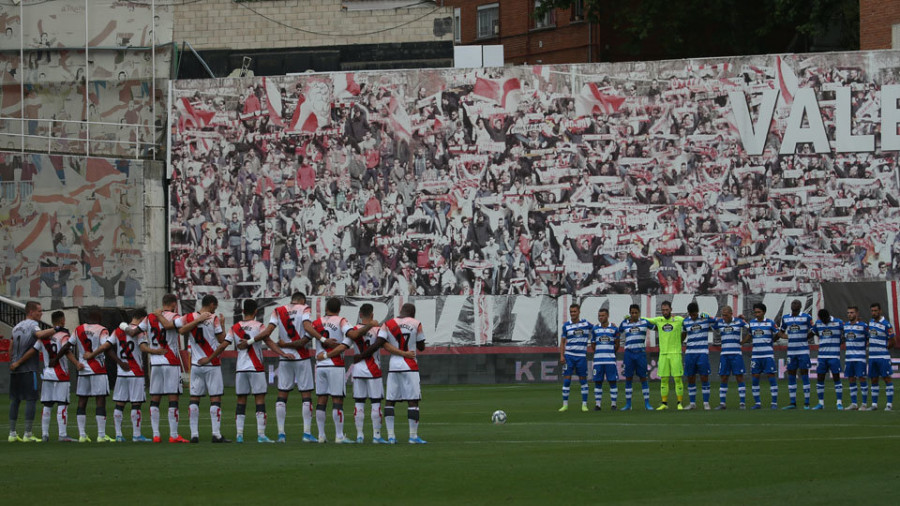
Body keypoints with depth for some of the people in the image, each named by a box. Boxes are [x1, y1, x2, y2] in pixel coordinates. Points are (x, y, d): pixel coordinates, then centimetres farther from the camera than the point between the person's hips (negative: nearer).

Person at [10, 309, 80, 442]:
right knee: (62, 405, -4)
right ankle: (63, 435, -9)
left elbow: (32, 351, 2)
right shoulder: (64, 336, -7)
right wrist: (77, 364, -27)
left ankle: (44, 434, 10)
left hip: (47, 374, 5)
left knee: (47, 406, 10)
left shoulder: (43, 336, 6)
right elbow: (67, 352, -21)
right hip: (60, 375, -5)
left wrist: (17, 363, 6)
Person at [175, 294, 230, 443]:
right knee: (215, 399, -1)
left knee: (194, 399, 7)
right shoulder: (213, 319, -8)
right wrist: (222, 324, 8)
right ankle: (216, 434, -5)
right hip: (212, 364, -4)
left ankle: (194, 434, 4)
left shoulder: (189, 318, 3)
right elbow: (222, 340, -6)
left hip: (195, 364, 4)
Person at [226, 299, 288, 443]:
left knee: (241, 401, 8)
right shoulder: (258, 326, -3)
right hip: (256, 369, -3)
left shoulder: (234, 328, 7)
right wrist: (283, 354, -18)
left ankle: (239, 435, 4)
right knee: (260, 400, -2)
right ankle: (261, 435, -8)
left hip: (240, 369, 3)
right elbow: (269, 342, -13)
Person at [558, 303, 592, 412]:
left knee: (583, 380, 3)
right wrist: (561, 356, -4)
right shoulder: (566, 325, 3)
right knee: (566, 380, -4)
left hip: (581, 356, 1)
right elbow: (562, 341, 6)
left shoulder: (586, 323, 5)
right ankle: (565, 405, 2)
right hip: (569, 356, -1)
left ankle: (584, 404, 9)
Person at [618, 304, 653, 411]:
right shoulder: (624, 323, 6)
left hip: (641, 353, -1)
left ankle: (647, 403, 4)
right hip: (629, 353, 1)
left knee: (643, 378, 0)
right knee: (628, 378, 2)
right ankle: (628, 404, 8)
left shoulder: (644, 322, 3)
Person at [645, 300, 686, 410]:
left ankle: (680, 403, 1)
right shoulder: (658, 320, 8)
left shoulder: (679, 320, 0)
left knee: (678, 378, -4)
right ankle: (664, 403, 10)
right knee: (663, 379, 3)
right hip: (663, 354, 3)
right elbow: (644, 319, 20)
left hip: (675, 353, -3)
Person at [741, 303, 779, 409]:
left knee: (771, 376, -6)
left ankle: (774, 403, -2)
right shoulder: (751, 323, 10)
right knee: (755, 378, 2)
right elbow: (749, 337, 21)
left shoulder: (770, 323, -2)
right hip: (756, 355, 4)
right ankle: (757, 402, 10)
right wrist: (738, 343, 16)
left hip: (768, 355, -4)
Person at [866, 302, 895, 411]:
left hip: (883, 357, -7)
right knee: (873, 380, 9)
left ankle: (889, 404, -1)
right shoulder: (870, 322, 11)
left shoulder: (886, 324, -10)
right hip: (872, 356, 7)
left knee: (887, 378, -4)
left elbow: (891, 343, -7)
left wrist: (882, 348, -2)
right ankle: (874, 404, 15)